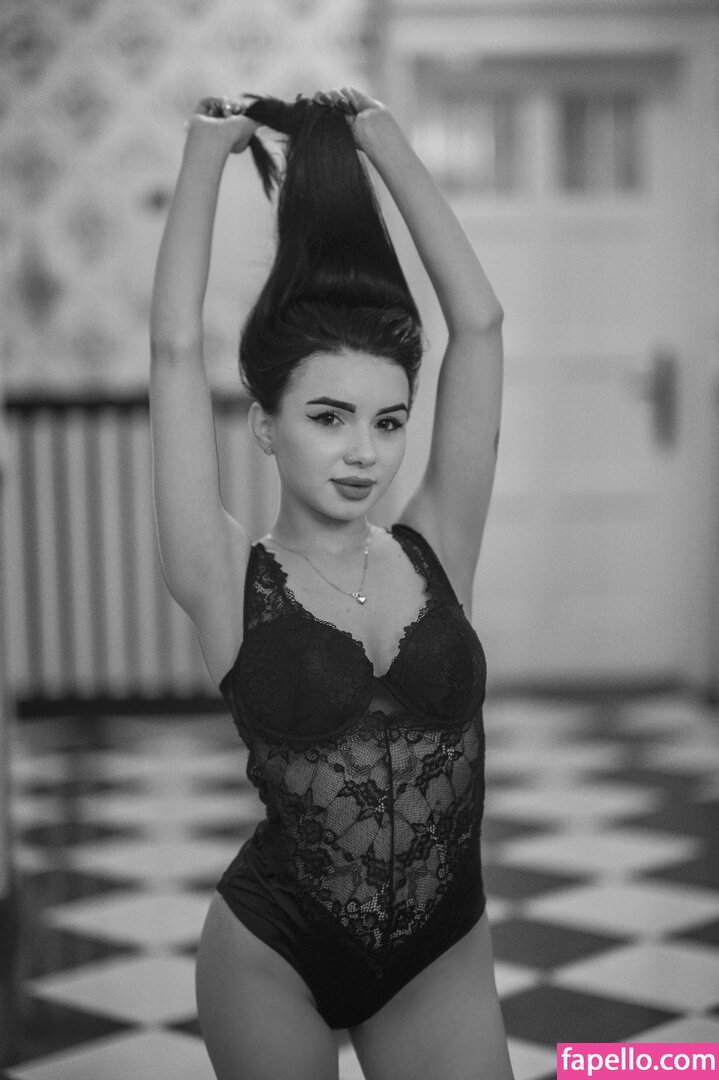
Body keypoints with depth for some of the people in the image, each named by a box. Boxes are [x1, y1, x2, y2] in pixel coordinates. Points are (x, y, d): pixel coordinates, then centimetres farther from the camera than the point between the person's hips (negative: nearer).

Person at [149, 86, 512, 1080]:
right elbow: (177, 349, -16)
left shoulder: (435, 553, -4)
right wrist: (208, 148, -7)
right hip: (273, 955, -1)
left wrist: (385, 140, -3)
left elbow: (478, 324, -8)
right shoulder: (230, 585, -10)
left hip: (442, 957, 2)